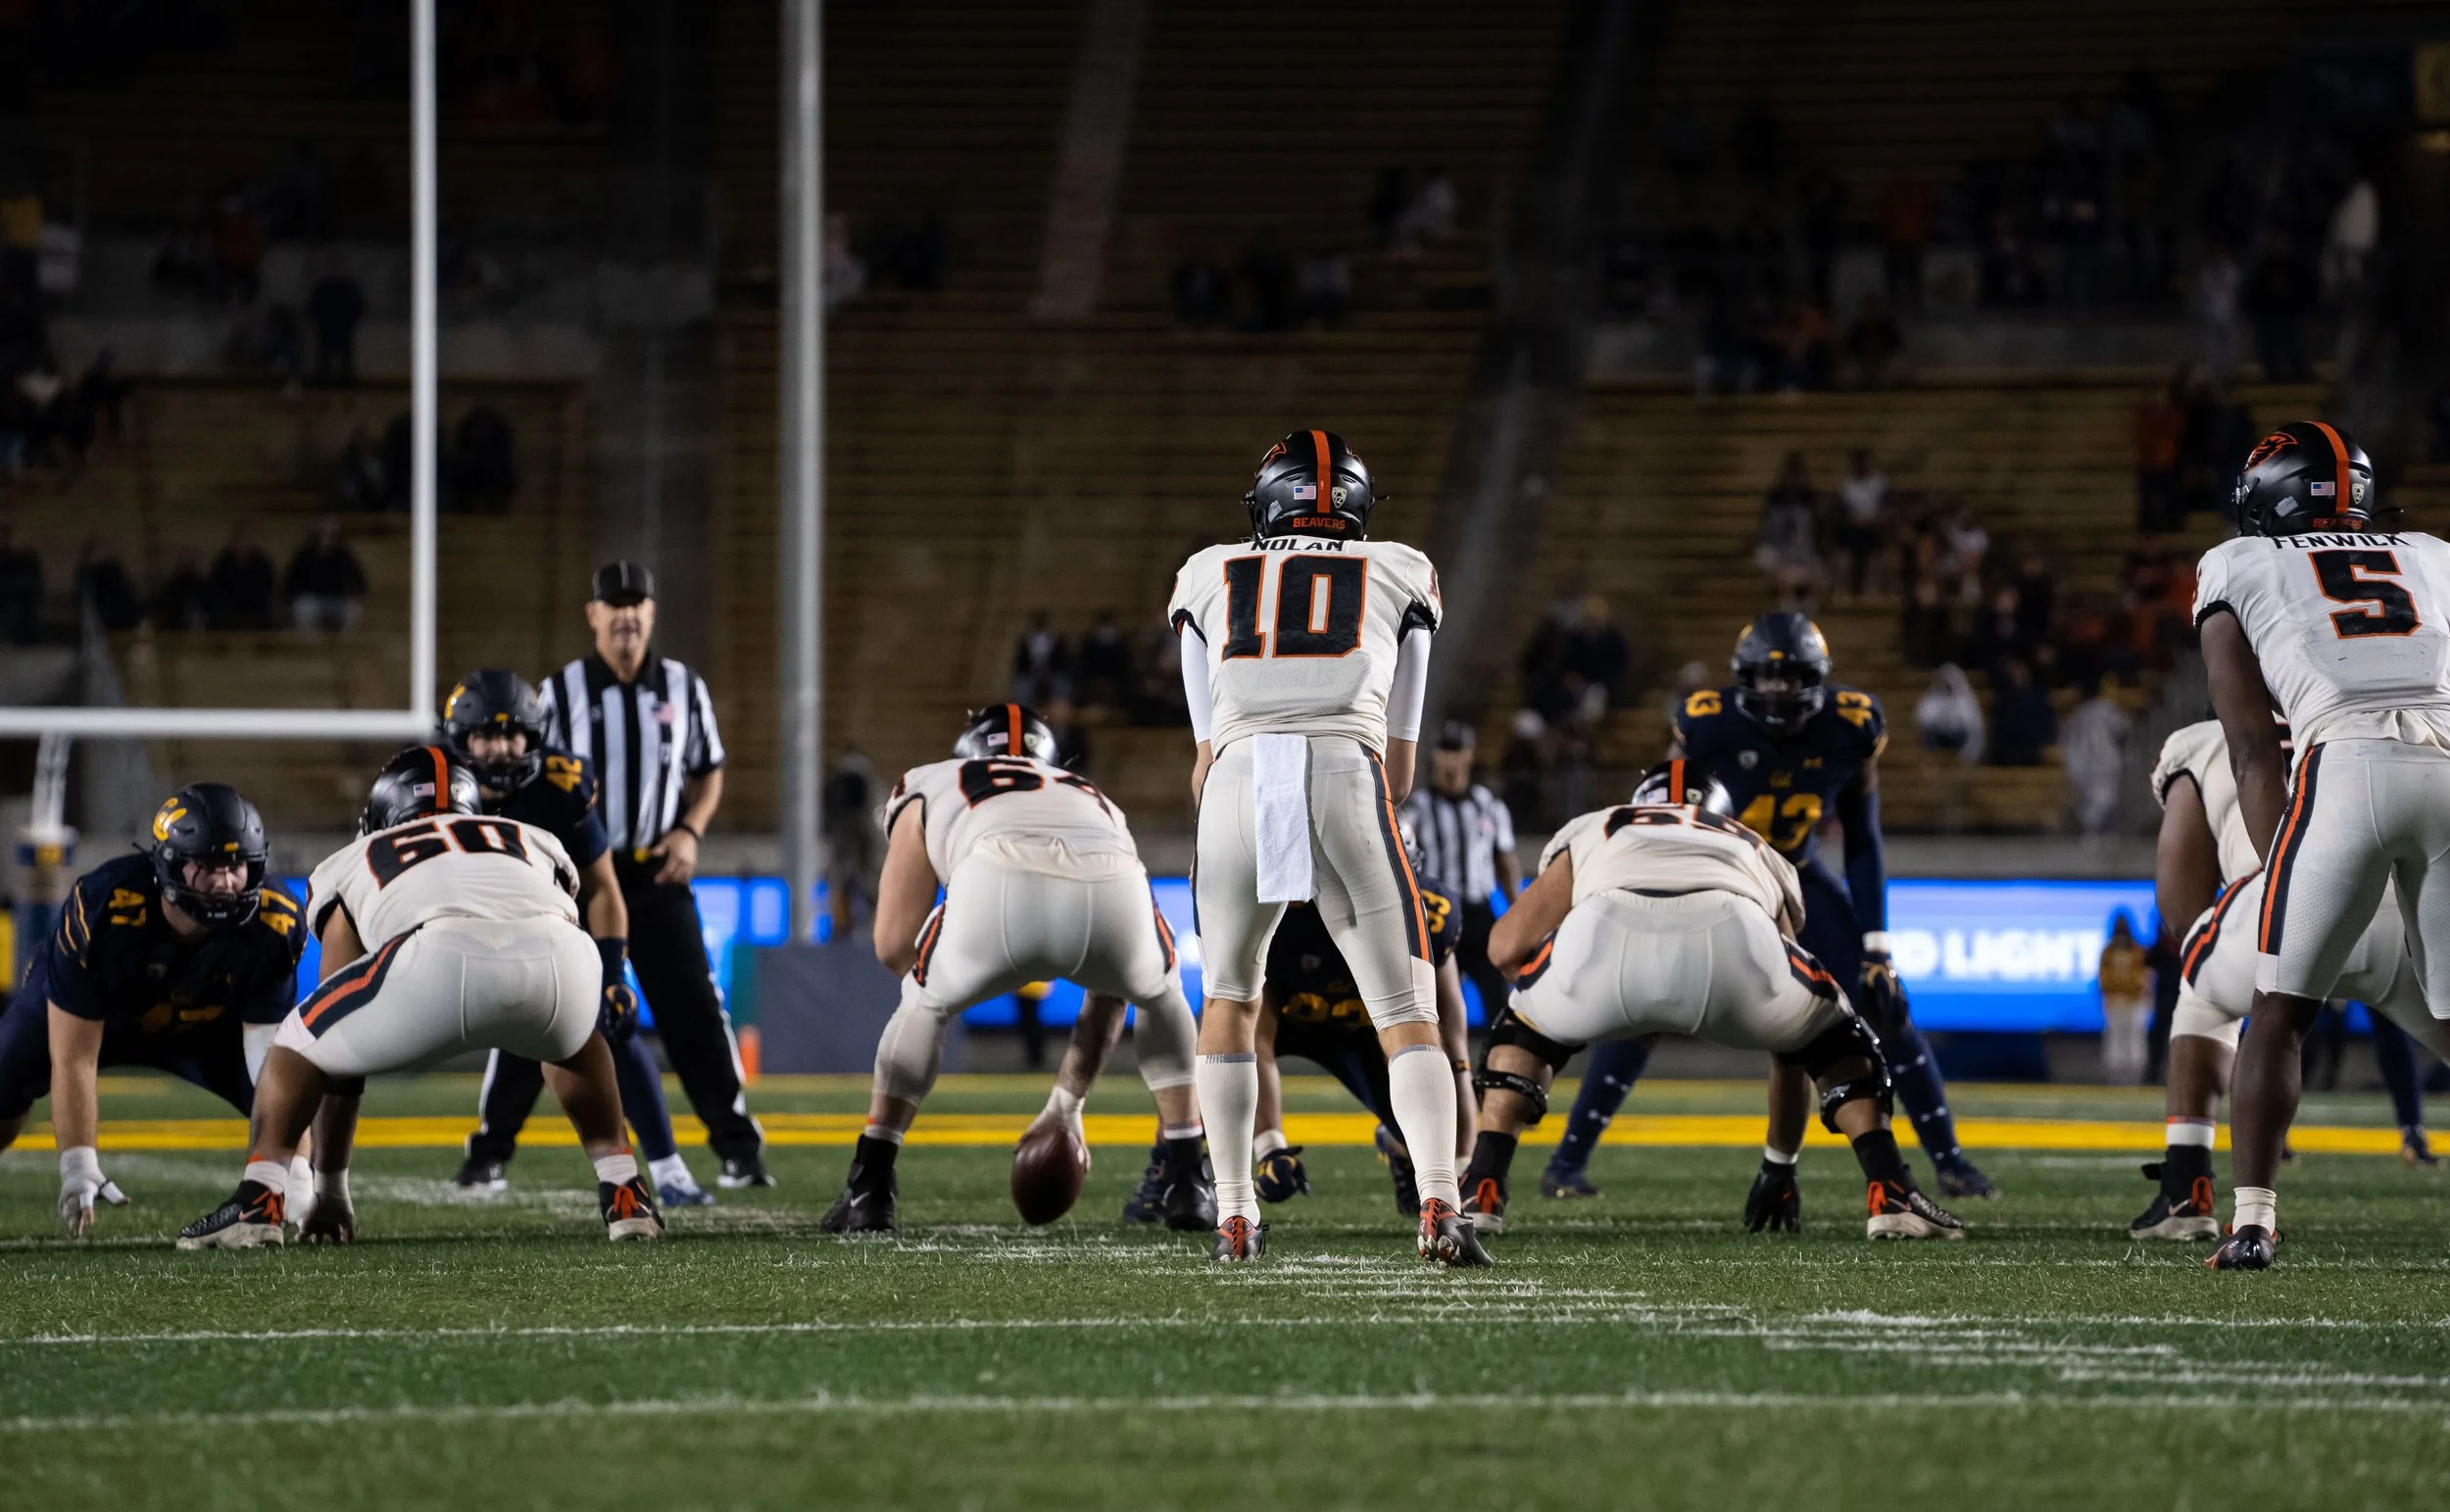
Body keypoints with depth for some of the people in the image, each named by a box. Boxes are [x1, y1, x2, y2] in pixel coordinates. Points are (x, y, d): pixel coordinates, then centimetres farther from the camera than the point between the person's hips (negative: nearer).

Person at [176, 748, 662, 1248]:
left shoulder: (352, 865, 37)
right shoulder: (534, 844, 42)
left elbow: (343, 1052, 39)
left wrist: (329, 1192, 43)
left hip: (441, 962, -3)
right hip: (557, 958, 3)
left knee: (298, 1048, 23)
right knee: (575, 1038, 40)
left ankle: (258, 1202, 3)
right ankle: (625, 1196, 29)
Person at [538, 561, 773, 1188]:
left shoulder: (683, 688, 6)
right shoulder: (561, 692, -1)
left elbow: (708, 773, 15)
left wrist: (689, 832, -4)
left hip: (657, 876, 2)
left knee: (693, 1007, -3)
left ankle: (738, 1147, 2)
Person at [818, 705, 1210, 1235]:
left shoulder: (929, 784, 37)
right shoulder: (1096, 802, 45)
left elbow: (893, 947, 26)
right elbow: (1111, 986, 49)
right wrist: (1071, 1100, 58)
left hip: (1000, 889, -2)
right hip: (1111, 889, 2)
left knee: (926, 1005, 30)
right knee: (1158, 994, 37)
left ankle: (869, 1190, 24)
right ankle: (1188, 1187, 33)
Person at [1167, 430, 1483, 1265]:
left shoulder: (1208, 578, 25)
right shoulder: (1402, 576, 24)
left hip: (1239, 783, 1)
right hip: (1347, 777, -1)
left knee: (1230, 998, 23)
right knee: (1407, 1016, 5)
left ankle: (1234, 1214, 19)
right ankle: (1439, 1203, -17)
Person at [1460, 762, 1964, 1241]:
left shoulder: (1592, 833, 42)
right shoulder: (1763, 858, 45)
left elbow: (1509, 947, 26)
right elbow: (1794, 1040, 50)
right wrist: (1780, 1166, 60)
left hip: (1607, 932, 0)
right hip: (1731, 941, 0)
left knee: (1528, 1029, 34)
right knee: (1830, 1037, 32)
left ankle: (1481, 1190, 17)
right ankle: (1889, 1194, 16)